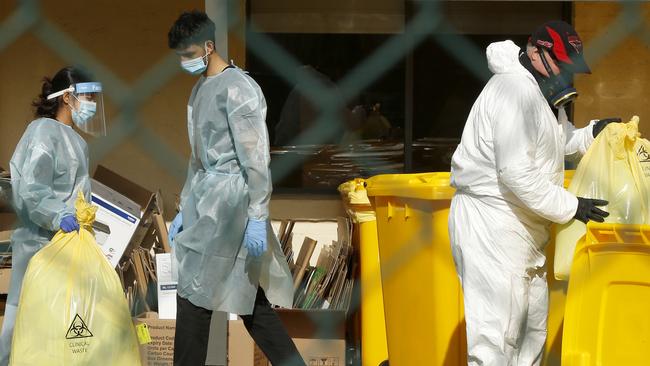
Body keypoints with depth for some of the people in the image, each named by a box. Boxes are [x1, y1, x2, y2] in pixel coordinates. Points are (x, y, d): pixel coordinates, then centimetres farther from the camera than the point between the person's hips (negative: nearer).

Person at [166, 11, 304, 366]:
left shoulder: (237, 89, -12)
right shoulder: (199, 90, 16)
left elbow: (255, 158, -16)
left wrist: (257, 218, -20)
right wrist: (184, 211, 21)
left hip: (229, 204, -9)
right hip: (206, 204, 9)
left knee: (194, 294, -8)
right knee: (249, 297, 8)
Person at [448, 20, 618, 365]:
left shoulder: (541, 91, 13)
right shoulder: (515, 90, -20)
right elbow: (517, 173, -25)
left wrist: (592, 133, 5)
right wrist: (571, 207, -19)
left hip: (521, 226, 11)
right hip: (490, 223, -11)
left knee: (532, 320, 17)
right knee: (496, 331, -12)